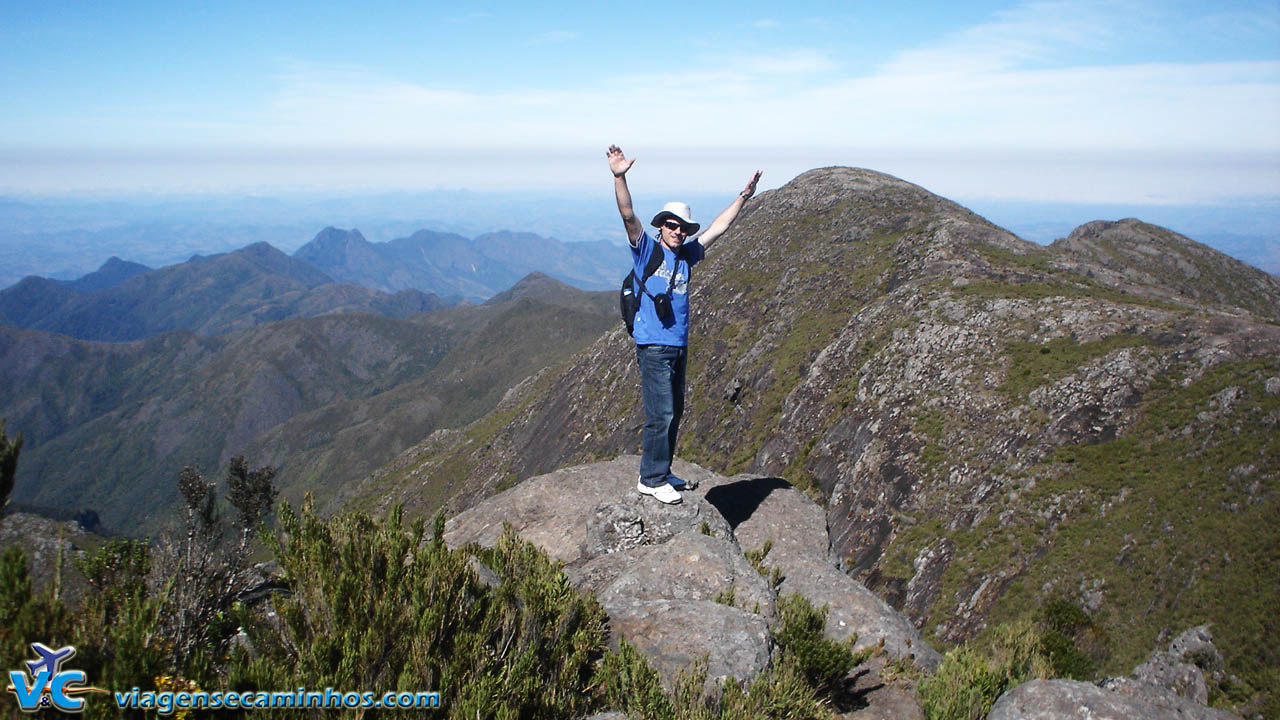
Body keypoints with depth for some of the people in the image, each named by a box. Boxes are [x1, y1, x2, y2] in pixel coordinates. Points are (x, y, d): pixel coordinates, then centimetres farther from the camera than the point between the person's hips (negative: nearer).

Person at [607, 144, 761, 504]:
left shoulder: (686, 256, 13)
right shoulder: (647, 250, -2)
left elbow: (718, 227, 21)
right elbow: (628, 216, -16)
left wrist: (744, 196, 23)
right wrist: (619, 177, -29)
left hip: (679, 346, 7)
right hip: (653, 346, -7)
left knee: (674, 412, 13)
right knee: (661, 414, -9)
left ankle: (661, 473, 25)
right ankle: (651, 479, 3)